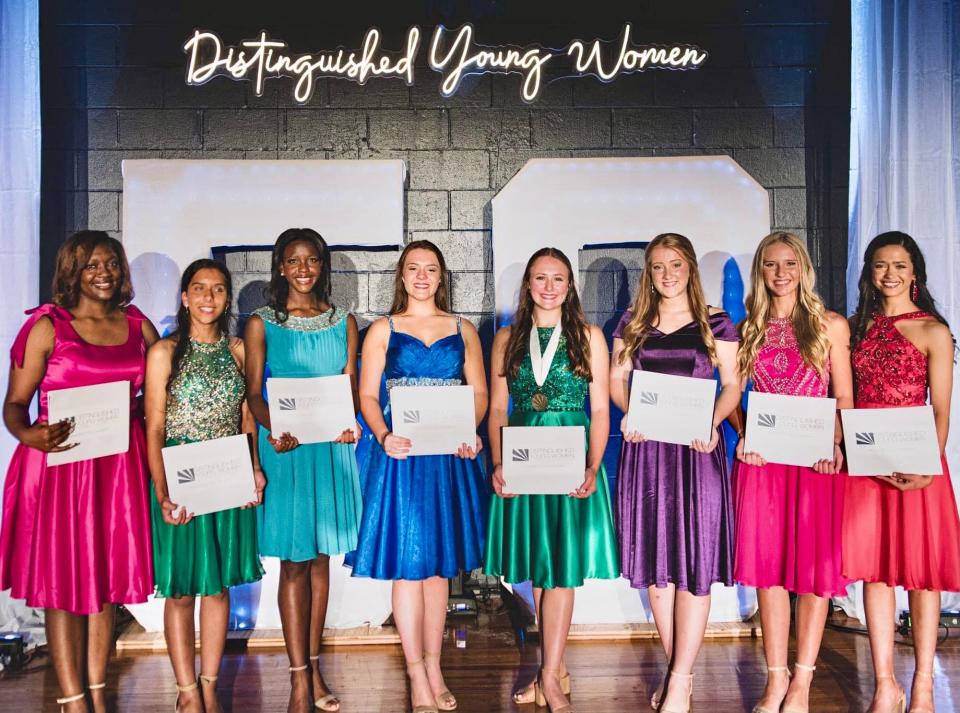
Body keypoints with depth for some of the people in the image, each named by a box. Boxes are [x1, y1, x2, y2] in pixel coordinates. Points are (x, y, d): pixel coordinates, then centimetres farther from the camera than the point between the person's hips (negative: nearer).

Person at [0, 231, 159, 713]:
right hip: (58, 463, -4)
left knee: (107, 577, 11)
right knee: (62, 582, 3)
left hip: (118, 465, 4)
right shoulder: (47, 326, -3)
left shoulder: (138, 326, 8)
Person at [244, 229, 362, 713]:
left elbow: (350, 387, 6)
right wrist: (275, 430, -21)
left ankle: (313, 668, 21)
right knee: (294, 561, -1)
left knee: (320, 558, 10)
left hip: (333, 446, 3)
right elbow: (254, 394, -2)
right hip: (284, 448, -3)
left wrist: (348, 423, -14)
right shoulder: (261, 324, 3)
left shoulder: (343, 322, 10)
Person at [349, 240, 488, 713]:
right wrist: (383, 436, -17)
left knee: (439, 564, 9)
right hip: (400, 453, -2)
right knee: (407, 562, -1)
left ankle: (433, 669, 22)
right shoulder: (382, 330, 6)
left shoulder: (463, 330, 11)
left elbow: (479, 392, 8)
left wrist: (471, 432, -11)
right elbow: (367, 395, 1)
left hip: (450, 454, 2)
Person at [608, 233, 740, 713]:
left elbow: (731, 385, 3)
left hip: (697, 448, -2)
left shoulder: (715, 322, 4)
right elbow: (617, 377, 11)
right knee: (655, 555, 6)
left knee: (693, 557, -3)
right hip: (645, 445, 3)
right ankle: (678, 673, 20)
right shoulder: (633, 321, 11)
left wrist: (713, 423, -15)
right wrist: (628, 413, -8)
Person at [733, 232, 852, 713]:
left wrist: (835, 443, -11)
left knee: (814, 563, 1)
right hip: (762, 457, 2)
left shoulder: (831, 325, 5)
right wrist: (742, 434, -6)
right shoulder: (748, 329, 10)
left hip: (815, 457, -2)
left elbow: (844, 397, 4)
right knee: (767, 565, 5)